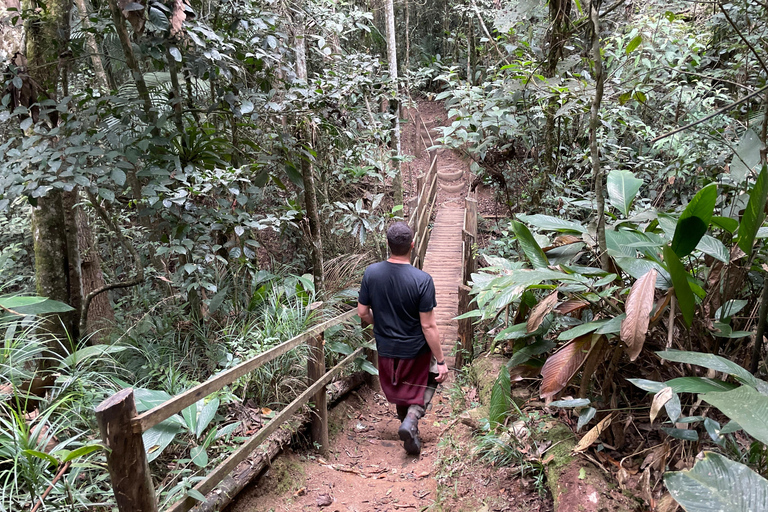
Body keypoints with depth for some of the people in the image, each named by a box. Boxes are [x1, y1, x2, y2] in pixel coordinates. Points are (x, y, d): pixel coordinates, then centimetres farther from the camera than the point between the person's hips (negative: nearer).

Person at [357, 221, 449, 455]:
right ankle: (412, 419, -4)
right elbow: (428, 325, -20)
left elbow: (363, 312, -2)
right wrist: (441, 361, -11)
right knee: (421, 391, 22)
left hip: (386, 350, 4)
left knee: (400, 394, 26)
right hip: (416, 351, -3)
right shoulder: (422, 280, -23)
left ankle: (410, 433, 42)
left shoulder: (371, 273, -12)